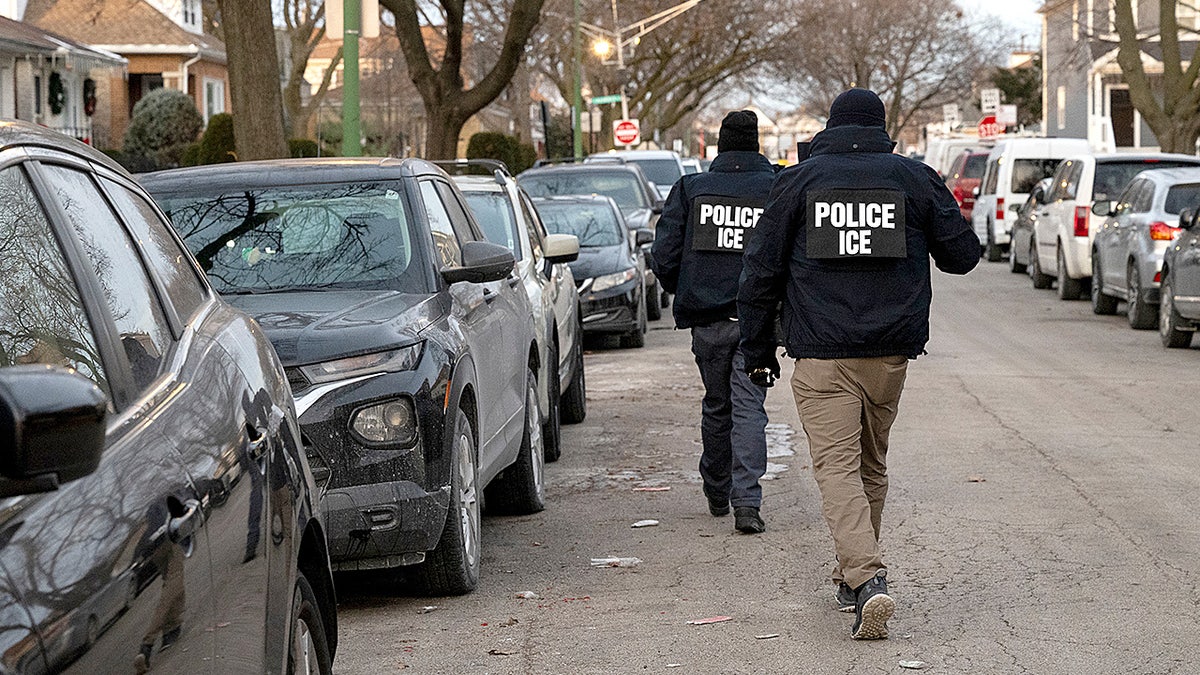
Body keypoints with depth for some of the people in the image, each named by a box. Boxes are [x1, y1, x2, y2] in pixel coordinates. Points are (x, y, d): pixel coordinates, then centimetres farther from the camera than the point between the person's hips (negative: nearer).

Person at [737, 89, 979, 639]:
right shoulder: (915, 179, 5)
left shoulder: (798, 181, 3)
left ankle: (867, 581, -26)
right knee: (871, 465, 18)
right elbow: (963, 254, 9)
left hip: (821, 356, -3)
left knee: (836, 466, -8)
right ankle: (855, 575, 29)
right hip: (891, 352, 3)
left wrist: (758, 351, 11)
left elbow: (761, 272, 3)